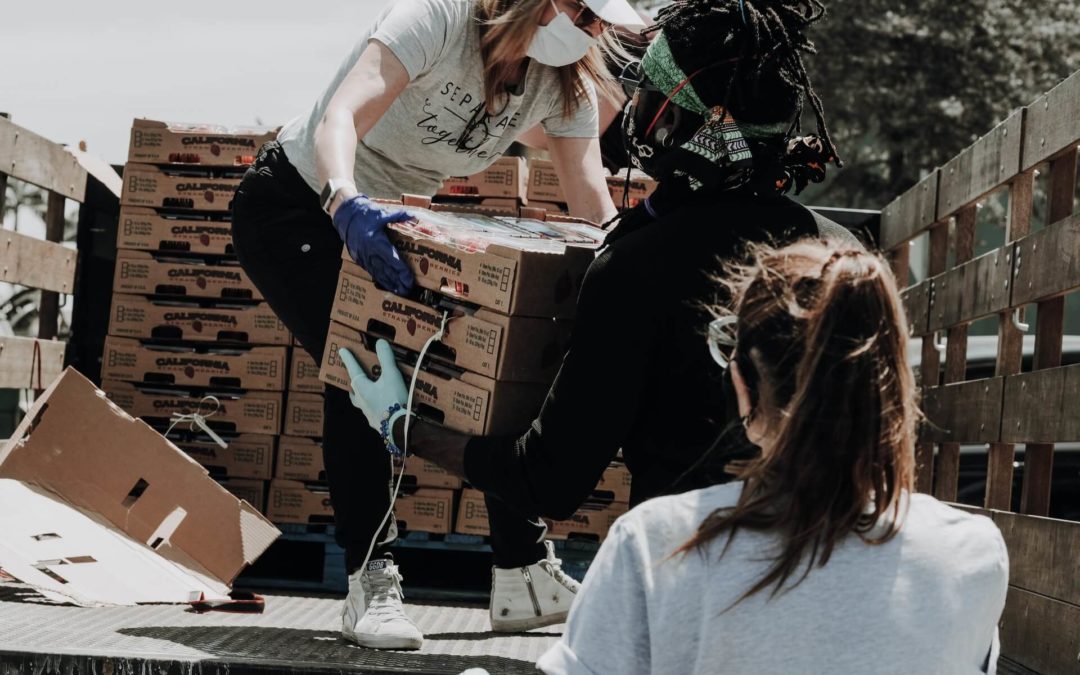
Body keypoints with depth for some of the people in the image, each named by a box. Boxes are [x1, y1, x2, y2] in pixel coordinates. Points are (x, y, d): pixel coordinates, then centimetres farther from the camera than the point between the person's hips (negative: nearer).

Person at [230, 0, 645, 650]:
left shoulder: (567, 82, -9)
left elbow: (592, 197, -14)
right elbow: (340, 116, -43)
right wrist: (346, 205, -62)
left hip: (394, 220, 7)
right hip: (299, 203, -7)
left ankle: (525, 573, 7)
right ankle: (370, 583, -15)